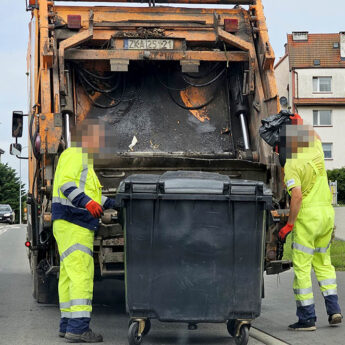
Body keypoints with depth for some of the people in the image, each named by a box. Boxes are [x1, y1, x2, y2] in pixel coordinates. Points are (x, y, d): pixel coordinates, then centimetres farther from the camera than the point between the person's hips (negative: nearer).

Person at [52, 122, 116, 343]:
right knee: (81, 275, -15)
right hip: (73, 227, -11)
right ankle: (78, 328, -20)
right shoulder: (74, 155, -7)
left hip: (74, 226, 11)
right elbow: (65, 183, -21)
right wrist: (86, 201, -34)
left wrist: (115, 203, 27)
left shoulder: (83, 161, 25)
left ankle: (68, 324, 17)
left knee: (69, 275, 12)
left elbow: (91, 194, 28)